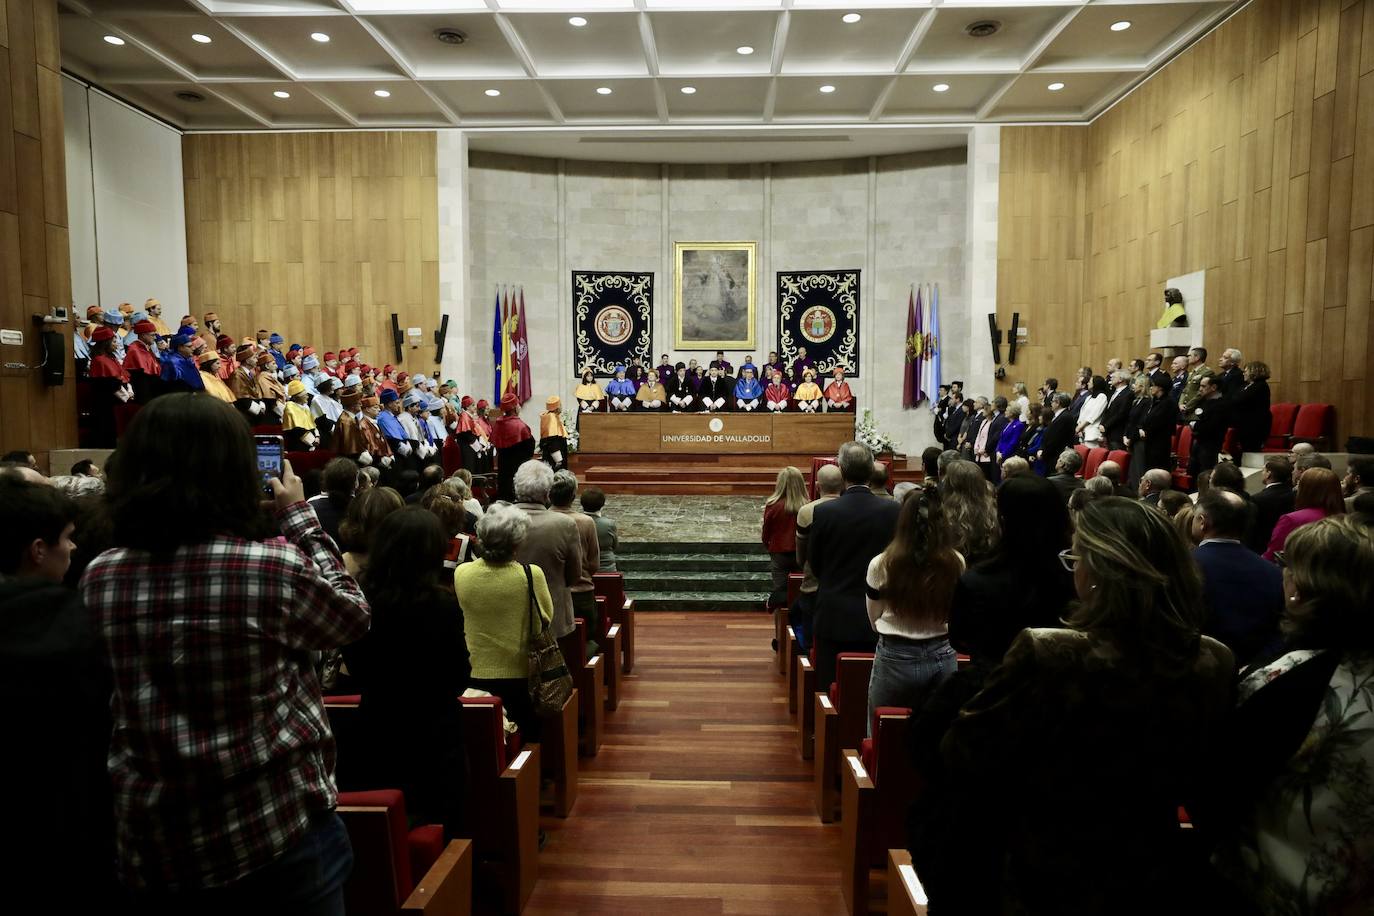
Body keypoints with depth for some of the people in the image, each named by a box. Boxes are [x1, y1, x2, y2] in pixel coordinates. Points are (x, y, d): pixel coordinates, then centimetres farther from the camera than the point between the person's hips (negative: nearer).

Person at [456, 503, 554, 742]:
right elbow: (547, 617, -7)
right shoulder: (531, 575, -22)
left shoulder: (461, 574, -13)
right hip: (520, 675, -2)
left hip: (475, 676, 2)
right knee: (529, 736, 17)